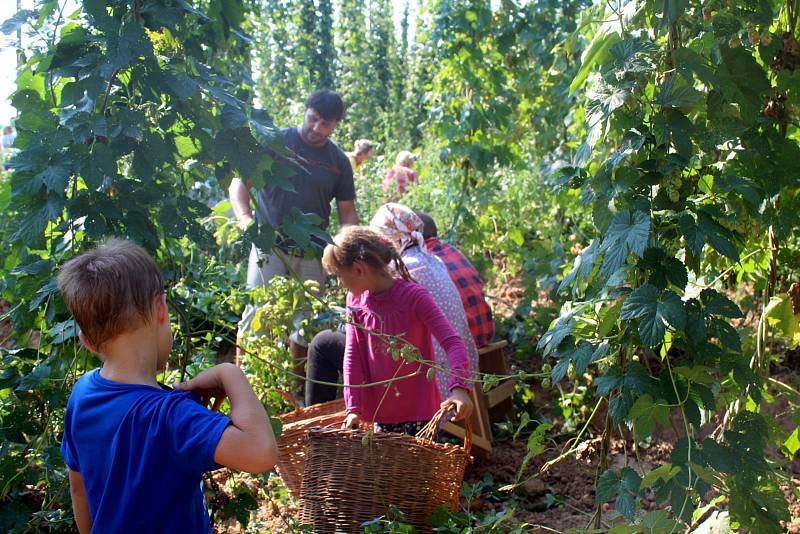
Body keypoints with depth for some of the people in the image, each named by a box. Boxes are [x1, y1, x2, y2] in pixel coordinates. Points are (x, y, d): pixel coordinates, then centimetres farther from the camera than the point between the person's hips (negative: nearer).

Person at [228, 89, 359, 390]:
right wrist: (244, 217, -18)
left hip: (312, 253, 3)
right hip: (270, 244, -3)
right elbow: (239, 183, 0)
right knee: (256, 311, -9)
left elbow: (347, 211, 13)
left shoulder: (339, 162, 9)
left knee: (305, 323, 9)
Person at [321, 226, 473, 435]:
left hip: (417, 411, -5)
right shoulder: (355, 300, 2)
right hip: (381, 413, 6)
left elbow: (452, 343, -22)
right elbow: (352, 355, 0)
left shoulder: (413, 296, -16)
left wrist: (459, 388, -36)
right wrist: (353, 408, -8)